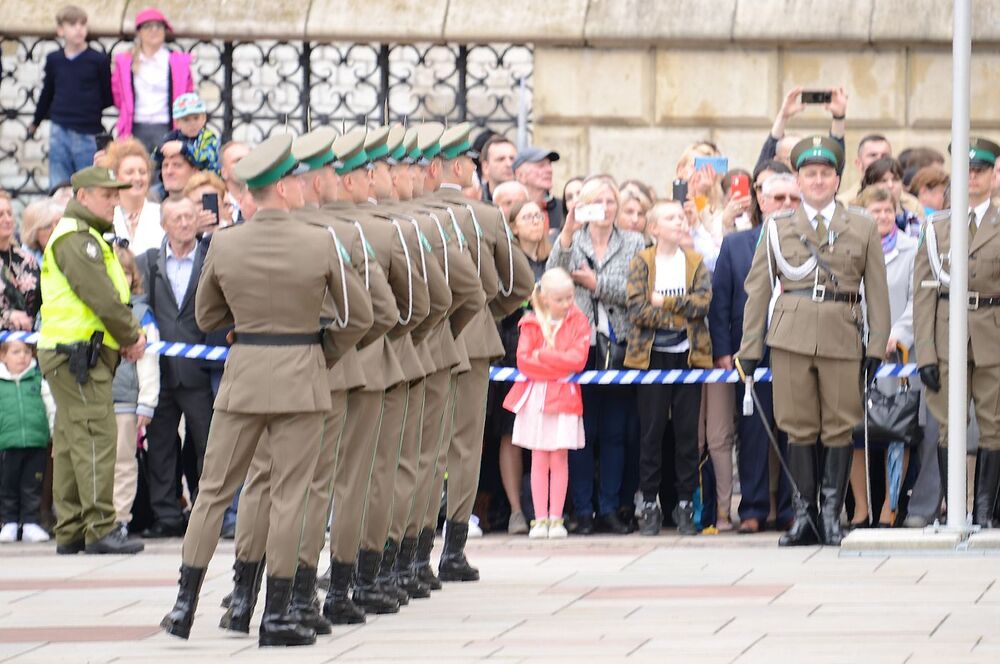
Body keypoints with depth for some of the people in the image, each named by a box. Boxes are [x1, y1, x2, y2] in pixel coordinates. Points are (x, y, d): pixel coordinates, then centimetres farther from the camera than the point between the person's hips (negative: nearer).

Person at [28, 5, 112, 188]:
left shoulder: (99, 61, -3)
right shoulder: (54, 60, 5)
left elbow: (108, 97, 5)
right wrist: (36, 122, 30)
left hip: (88, 133, -2)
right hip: (59, 132, 2)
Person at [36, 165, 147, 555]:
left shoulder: (88, 238, 22)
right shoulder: (76, 238, -12)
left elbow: (113, 292, 19)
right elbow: (102, 298, -18)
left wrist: (130, 335, 5)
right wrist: (132, 337, -8)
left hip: (69, 352, 11)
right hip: (78, 354, -11)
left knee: (71, 442, 10)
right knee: (95, 437, -13)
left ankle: (70, 532, 13)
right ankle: (100, 529, -15)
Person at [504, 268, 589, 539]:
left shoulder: (578, 321, 2)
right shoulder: (531, 323, 3)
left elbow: (578, 359, -10)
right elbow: (523, 361, -7)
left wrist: (542, 356, -12)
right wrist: (559, 365, -12)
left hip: (563, 395, -1)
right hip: (535, 395, 1)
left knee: (559, 457, 0)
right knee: (539, 458, 3)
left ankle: (556, 519, 3)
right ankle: (540, 519, 5)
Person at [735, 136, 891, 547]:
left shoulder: (863, 229, 11)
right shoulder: (778, 229, 11)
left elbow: (877, 293, 9)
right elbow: (757, 291, 11)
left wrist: (876, 346, 1)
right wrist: (749, 348, 5)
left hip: (842, 338, 0)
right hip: (791, 338, 0)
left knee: (839, 429, 0)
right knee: (799, 428, 1)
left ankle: (831, 514, 9)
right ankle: (805, 515, 8)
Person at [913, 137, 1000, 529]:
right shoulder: (936, 227, 10)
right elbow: (923, 293, 6)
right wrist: (925, 353, -3)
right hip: (946, 336, 0)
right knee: (948, 427, 0)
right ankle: (953, 509, 4)